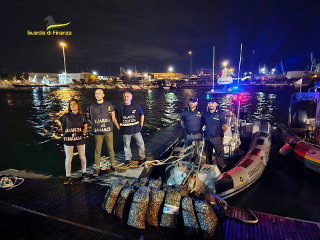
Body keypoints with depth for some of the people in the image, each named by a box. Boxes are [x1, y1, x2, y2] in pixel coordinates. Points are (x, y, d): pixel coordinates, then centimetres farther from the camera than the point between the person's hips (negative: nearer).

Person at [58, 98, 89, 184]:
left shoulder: (82, 116, 5)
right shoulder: (66, 116, 2)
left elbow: (85, 127, 9)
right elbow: (62, 126, 12)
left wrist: (81, 133, -1)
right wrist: (66, 134, 6)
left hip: (80, 139, 1)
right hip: (68, 139, -1)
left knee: (83, 157, 7)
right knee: (68, 158, 2)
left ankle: (84, 172, 26)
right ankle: (68, 176, 13)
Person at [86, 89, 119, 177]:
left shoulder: (109, 105, 2)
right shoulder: (91, 106, 2)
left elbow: (113, 118, 8)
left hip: (108, 131, 0)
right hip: (97, 132, 0)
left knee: (110, 149, 7)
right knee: (97, 150, 5)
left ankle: (112, 165, 24)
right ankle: (97, 168, 19)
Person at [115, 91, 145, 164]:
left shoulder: (136, 106, -4)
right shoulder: (120, 108, -5)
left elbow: (142, 115, 10)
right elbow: (116, 118, 4)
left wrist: (141, 124, 7)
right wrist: (118, 127, 0)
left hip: (136, 129, 1)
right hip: (125, 131, 0)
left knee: (141, 143, 7)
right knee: (127, 145, 12)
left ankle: (142, 157, 27)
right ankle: (128, 159, 30)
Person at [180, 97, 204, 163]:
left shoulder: (200, 111, -3)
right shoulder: (185, 112, 0)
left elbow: (203, 122, 8)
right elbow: (182, 122, 11)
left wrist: (199, 128, -1)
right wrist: (186, 129, 4)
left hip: (197, 134, -1)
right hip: (188, 135, 2)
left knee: (198, 150, 9)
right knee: (187, 150, 14)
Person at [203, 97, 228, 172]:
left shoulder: (220, 114, -9)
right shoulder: (205, 114, 5)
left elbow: (225, 126, -6)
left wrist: (221, 133, 2)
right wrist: (206, 132, 10)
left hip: (217, 138, -5)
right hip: (207, 138, 5)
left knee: (219, 154, 1)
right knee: (208, 154, 17)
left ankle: (220, 169, 13)